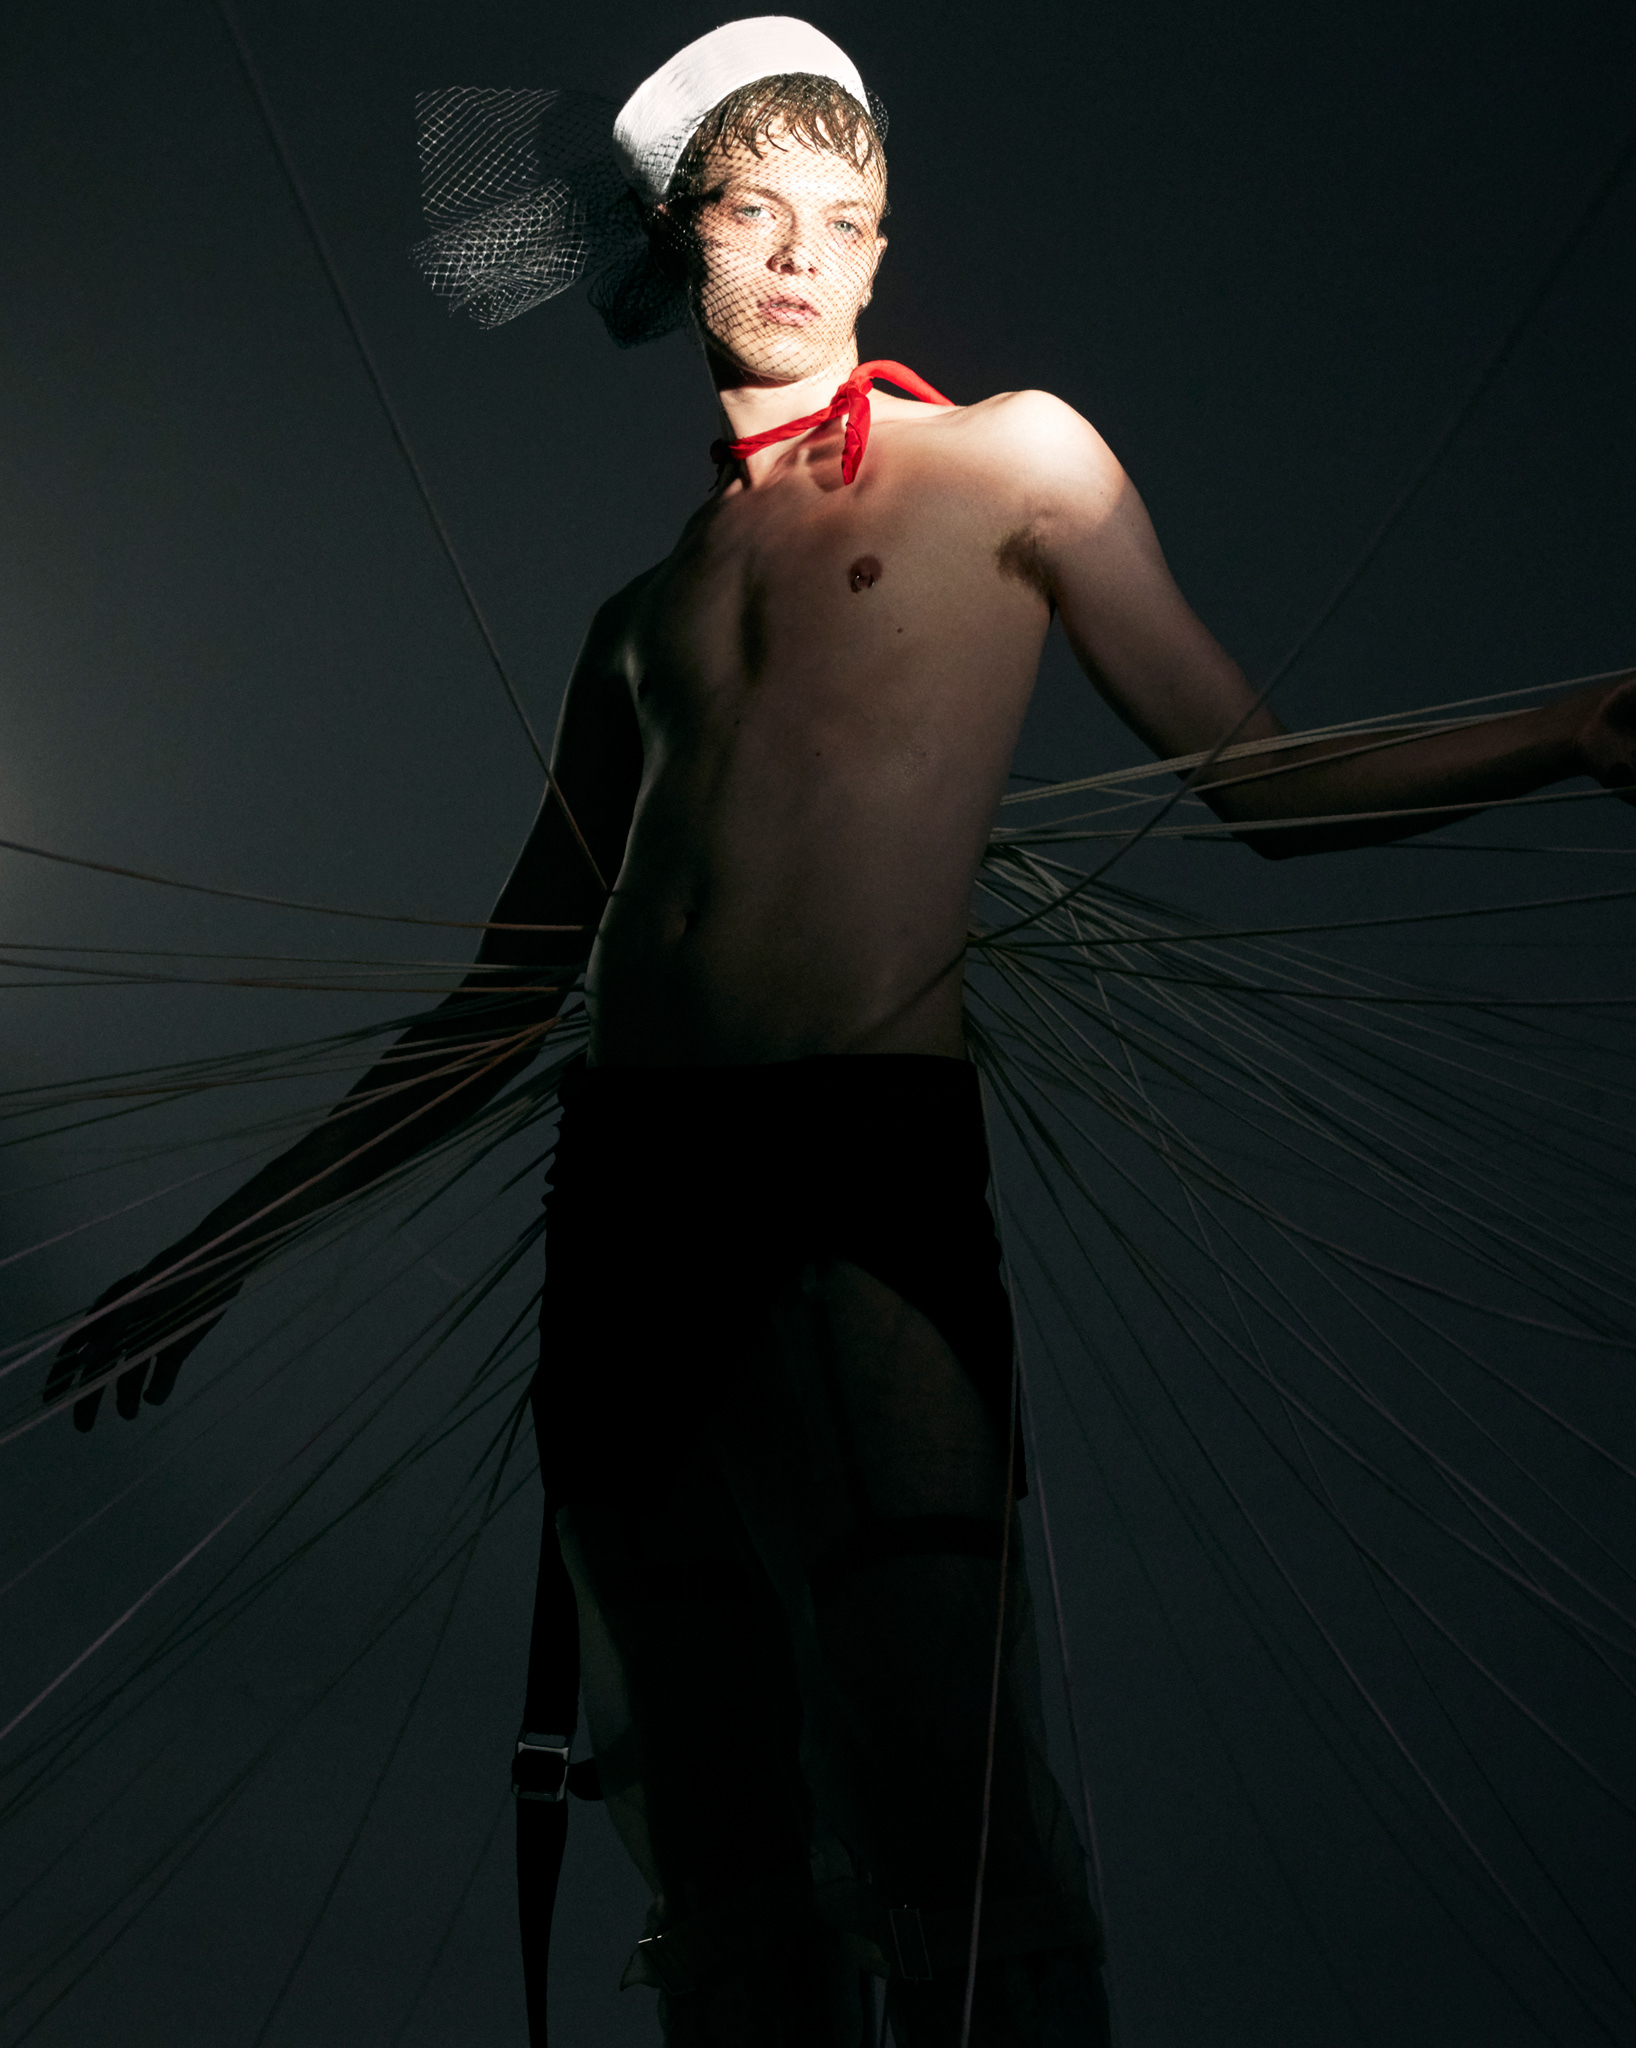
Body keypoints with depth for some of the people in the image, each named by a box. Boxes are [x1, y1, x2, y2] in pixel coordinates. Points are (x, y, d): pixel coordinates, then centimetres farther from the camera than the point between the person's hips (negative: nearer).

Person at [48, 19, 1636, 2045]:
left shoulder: (1011, 456, 13)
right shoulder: (646, 602, 22)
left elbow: (1252, 780, 9)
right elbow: (513, 989, 23)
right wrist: (229, 1236, 23)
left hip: (872, 1162, -4)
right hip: (627, 1188, 5)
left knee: (951, 1861, -14)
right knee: (721, 1877, 5)